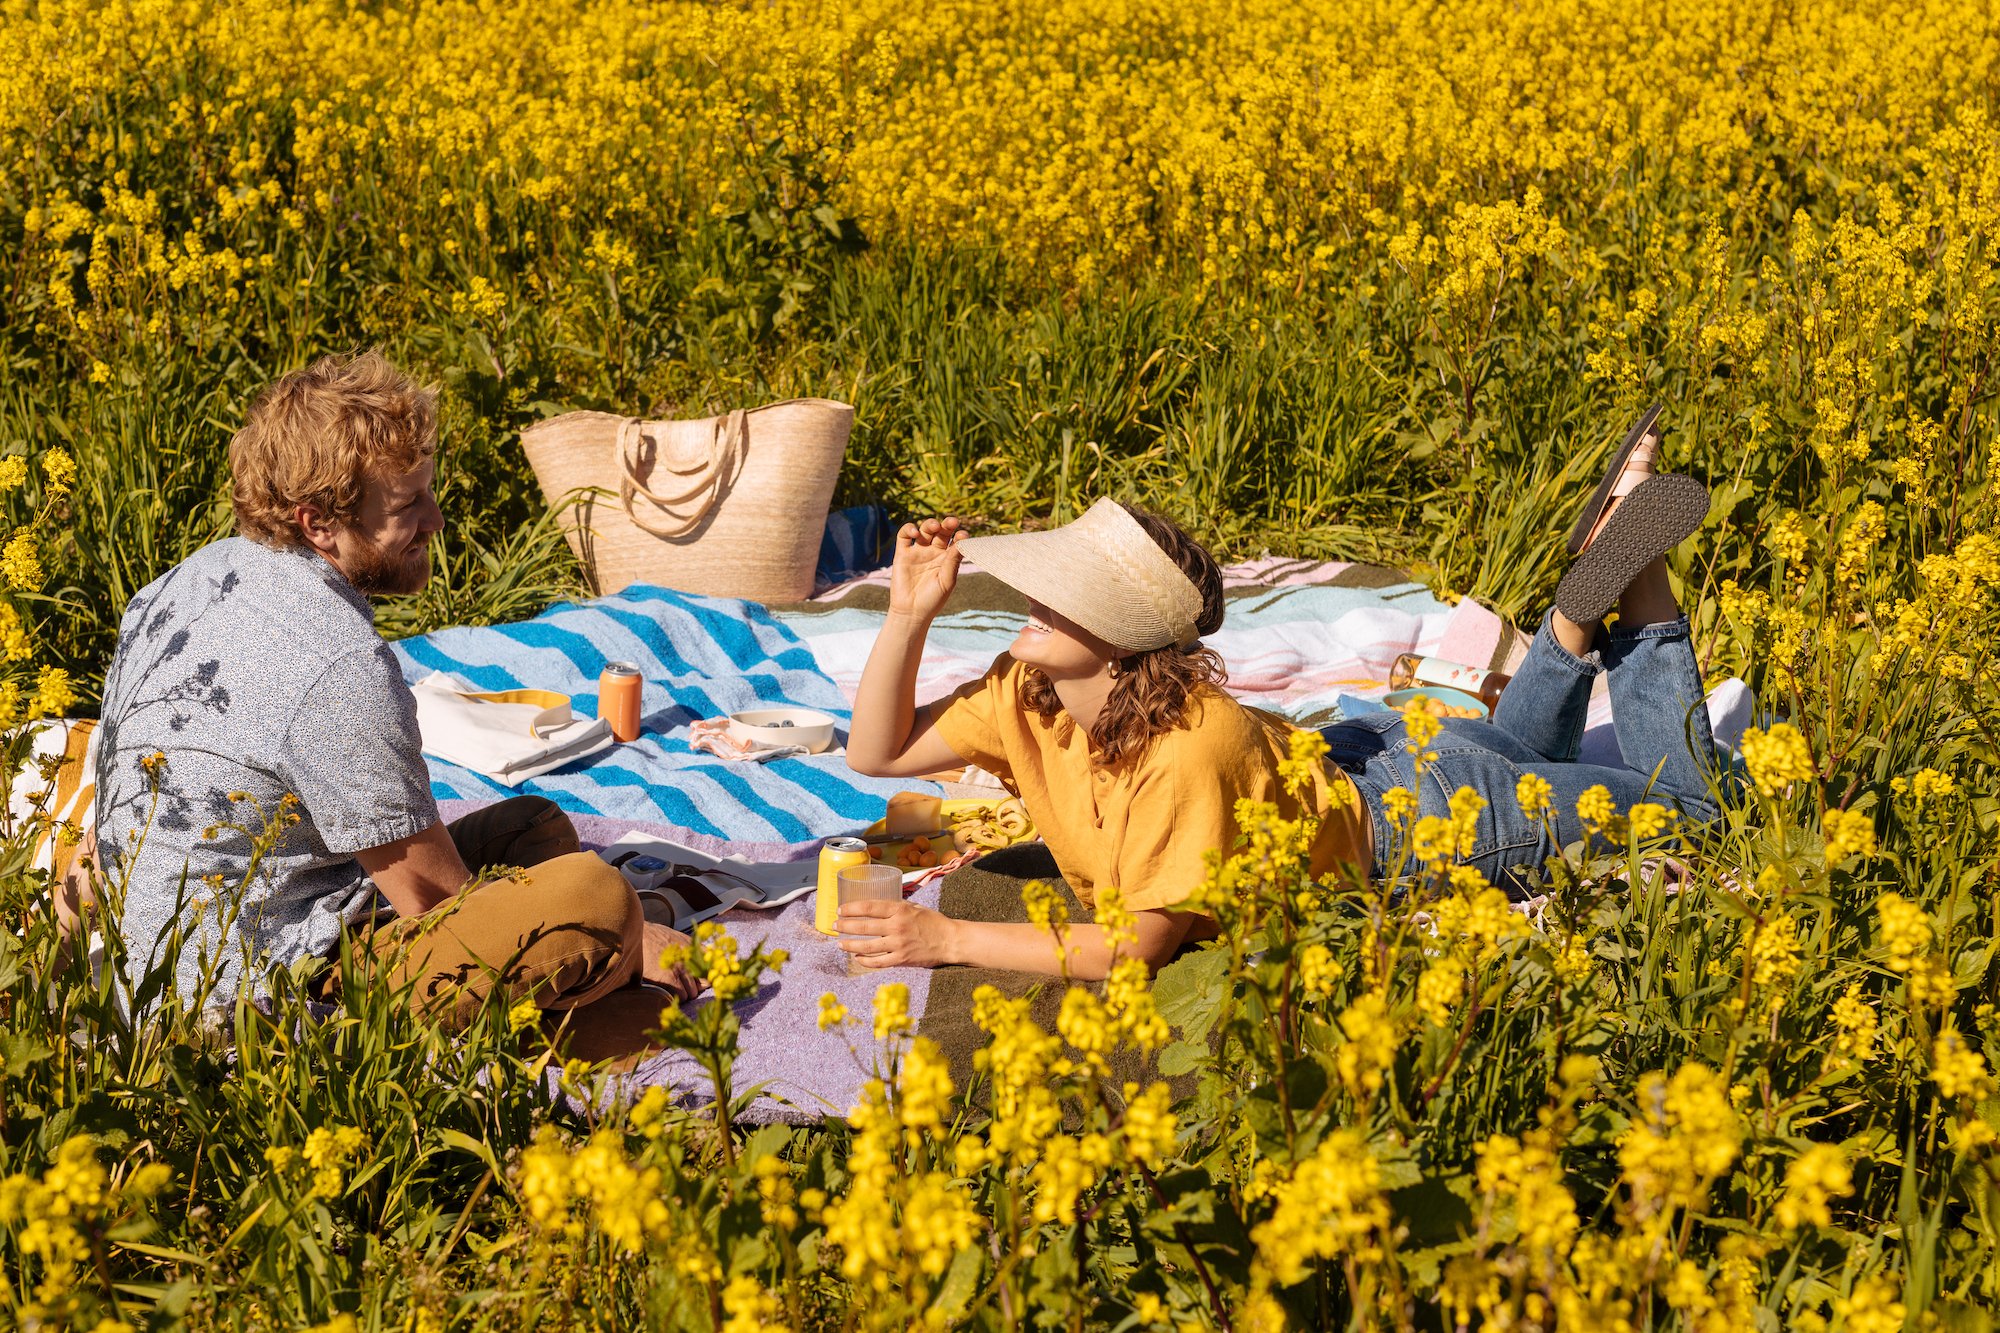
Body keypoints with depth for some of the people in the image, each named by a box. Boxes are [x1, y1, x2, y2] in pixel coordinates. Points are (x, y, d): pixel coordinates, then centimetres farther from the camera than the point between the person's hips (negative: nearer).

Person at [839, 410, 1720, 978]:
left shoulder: (1189, 747, -43)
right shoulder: (1028, 696, -22)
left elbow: (1141, 944, -40)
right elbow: (879, 753, -12)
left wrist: (948, 939, -44)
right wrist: (910, 614, -28)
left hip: (1407, 815, -6)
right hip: (1330, 765, 6)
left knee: (1686, 805, 12)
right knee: (1520, 750, 35)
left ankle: (1634, 589, 15)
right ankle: (1583, 604, 25)